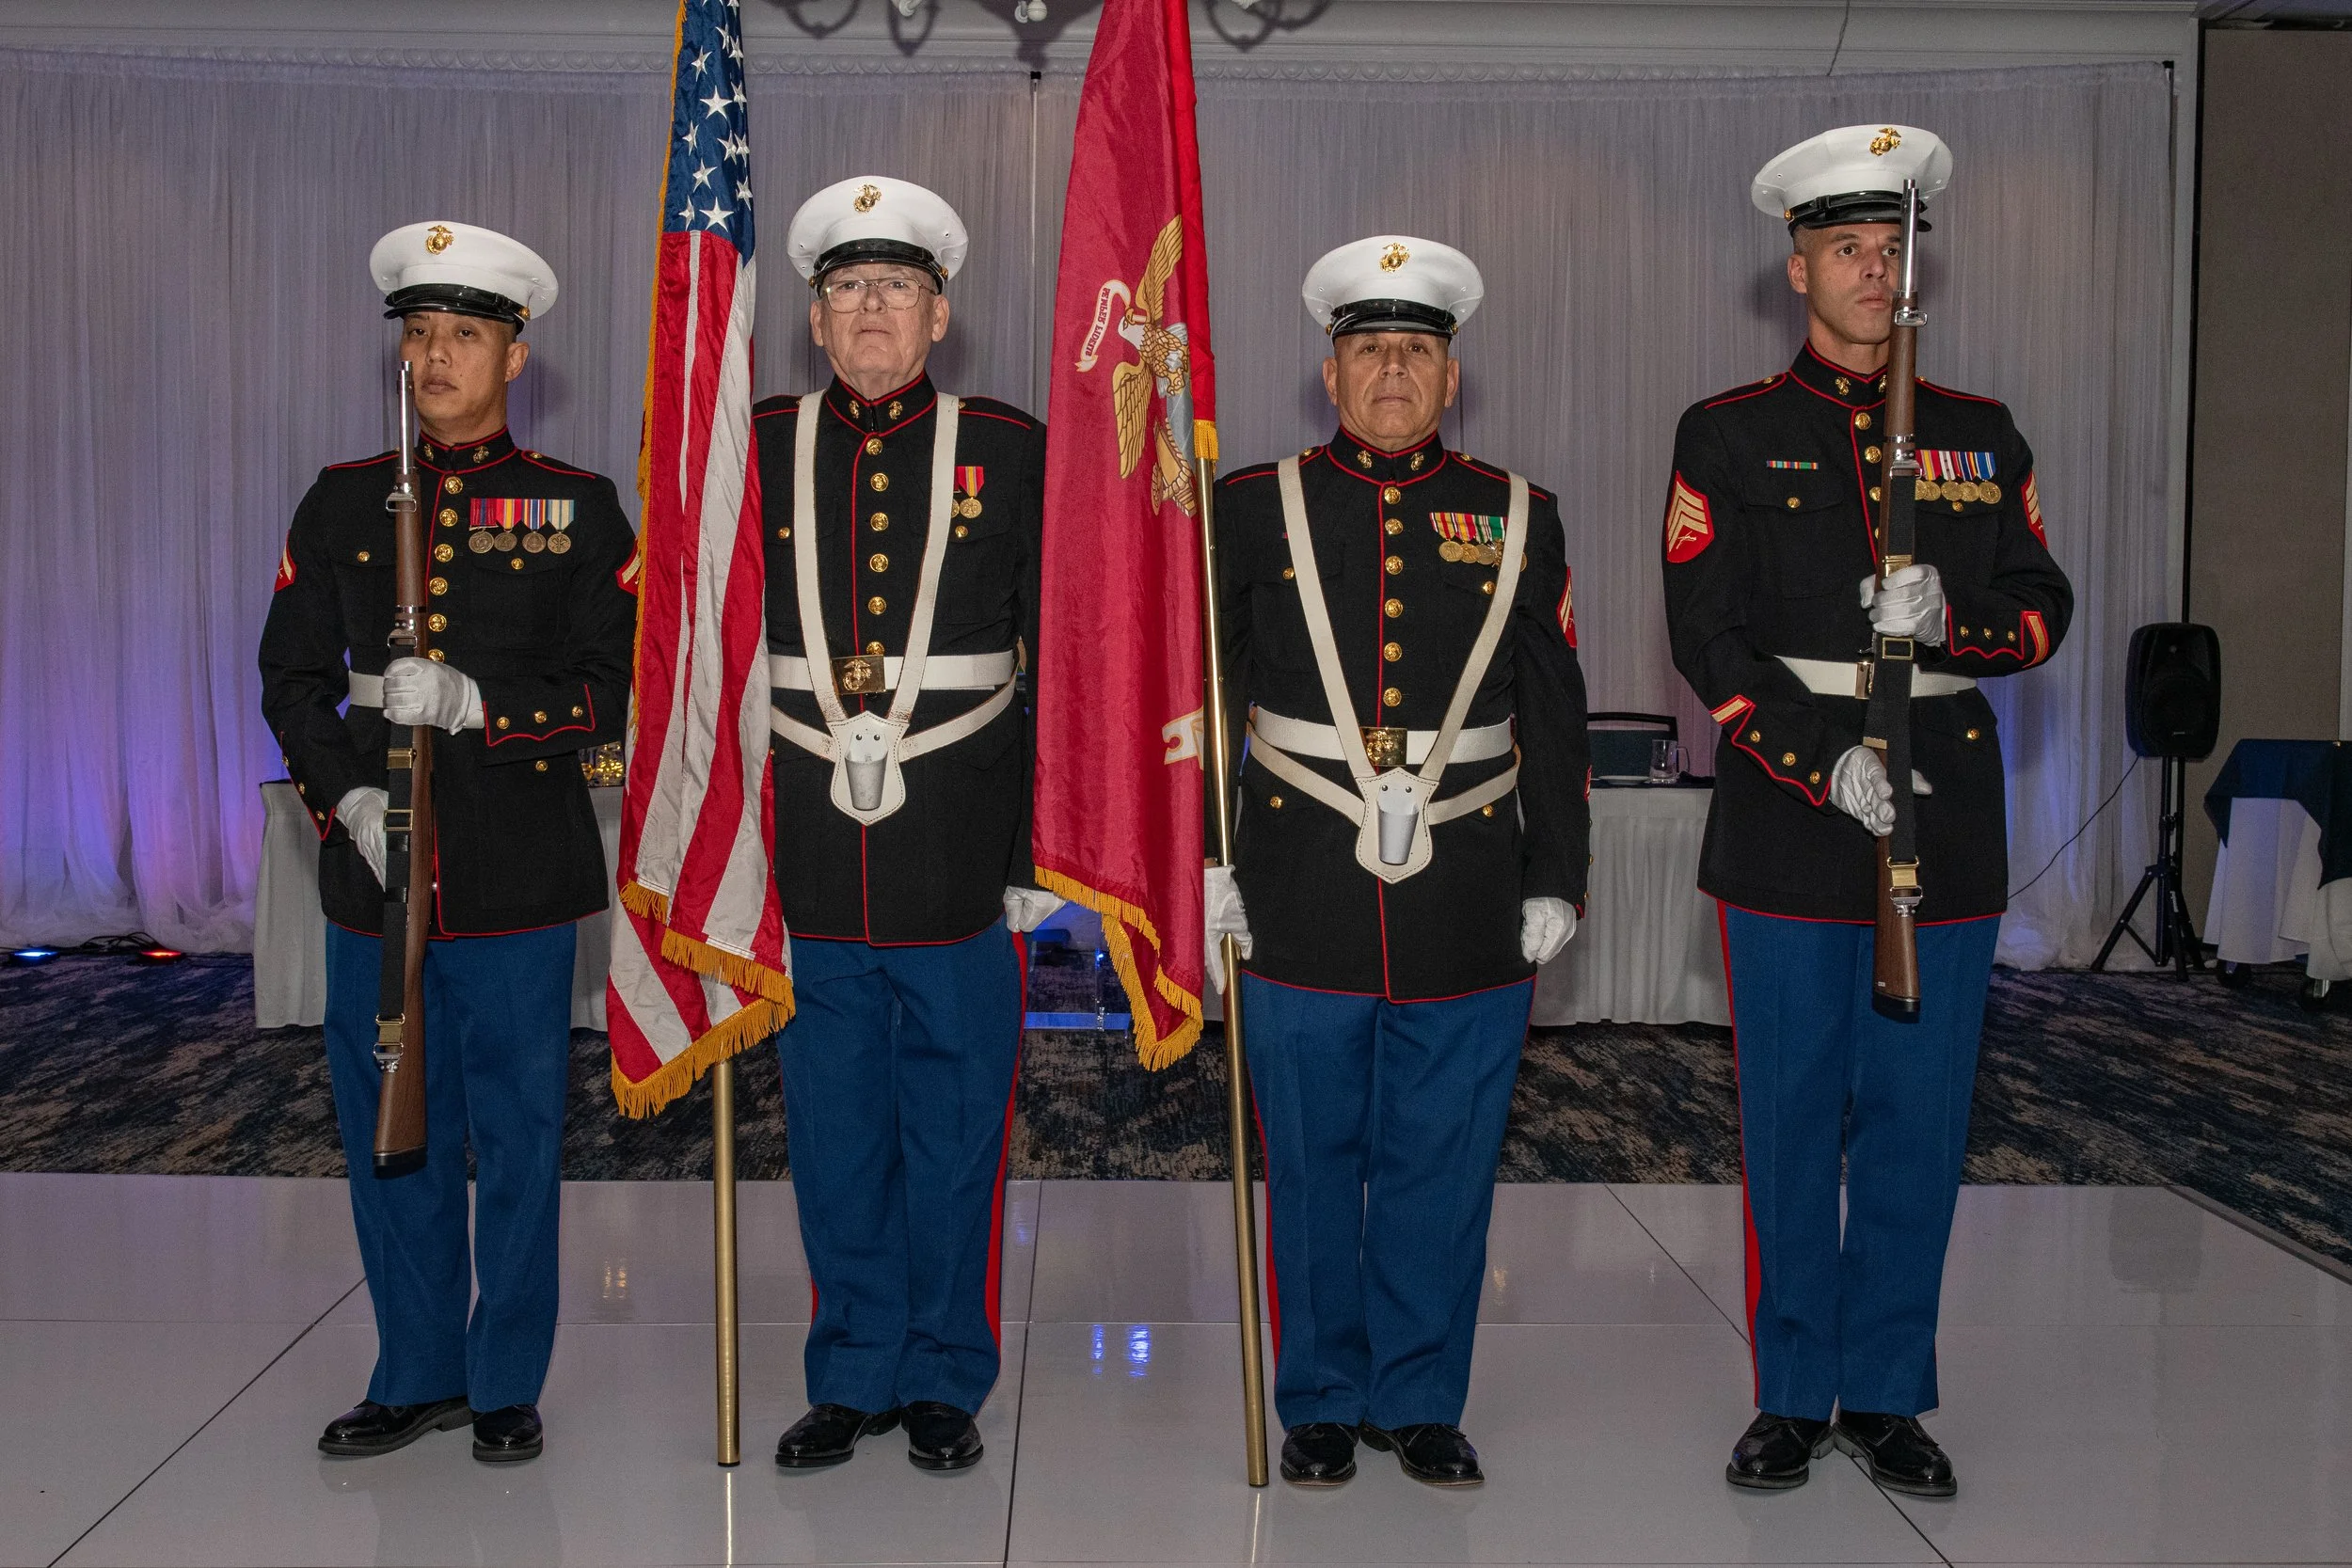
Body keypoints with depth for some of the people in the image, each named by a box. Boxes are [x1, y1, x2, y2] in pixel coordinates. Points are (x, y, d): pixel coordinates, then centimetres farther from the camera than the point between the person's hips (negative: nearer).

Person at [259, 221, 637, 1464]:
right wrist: (348, 796, -7)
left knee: (518, 1131, 5)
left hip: (520, 872, -3)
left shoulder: (579, 509, 3)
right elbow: (293, 677, 9)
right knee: (389, 1130, 10)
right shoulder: (342, 501, 11)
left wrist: (477, 701, -18)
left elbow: (615, 694, -3)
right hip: (375, 865, 3)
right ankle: (420, 1374, 26)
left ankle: (506, 1383, 20)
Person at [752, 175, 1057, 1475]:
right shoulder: (756, 449, 6)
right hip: (812, 868, 2)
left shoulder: (1010, 452, 3)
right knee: (835, 1137, 11)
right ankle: (852, 1376, 28)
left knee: (955, 1138, 8)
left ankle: (944, 1381, 25)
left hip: (962, 867, -1)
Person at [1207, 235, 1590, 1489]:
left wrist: (1556, 879, 6)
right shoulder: (1254, 507, 5)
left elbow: (1555, 719, 9)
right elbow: (1202, 696, 5)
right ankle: (1320, 1402, 25)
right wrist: (1204, 863, 0)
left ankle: (1419, 1399, 26)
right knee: (1311, 1167, 9)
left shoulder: (1517, 517, 8)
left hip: (1468, 917, 1)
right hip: (1302, 912, -1)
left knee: (1441, 1167, 10)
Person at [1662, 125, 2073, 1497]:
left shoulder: (1984, 434, 12)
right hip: (1789, 834, -2)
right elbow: (1707, 634, -5)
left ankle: (1887, 1393, 22)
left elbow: (2044, 610, 10)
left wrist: (1951, 621, -12)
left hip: (1950, 831, 3)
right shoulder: (1728, 437, 3)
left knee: (1920, 1122, 8)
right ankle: (1795, 1394, 19)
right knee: (1792, 1121, 5)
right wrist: (1823, 764, -16)